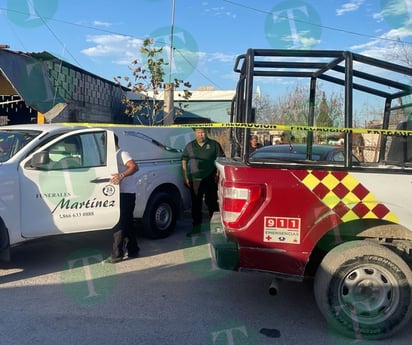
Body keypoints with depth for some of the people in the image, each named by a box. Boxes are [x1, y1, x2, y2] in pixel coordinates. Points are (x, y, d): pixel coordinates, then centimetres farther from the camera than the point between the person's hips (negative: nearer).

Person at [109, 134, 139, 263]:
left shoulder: (122, 154, -11)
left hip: (126, 194, -10)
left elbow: (134, 167, -27)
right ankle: (133, 251, 22)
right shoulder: (115, 155, 19)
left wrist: (121, 175, -38)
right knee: (127, 223, 14)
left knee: (120, 224, -8)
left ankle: (117, 254, -4)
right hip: (122, 193, 10)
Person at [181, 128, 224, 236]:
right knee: (196, 204, 7)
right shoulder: (189, 146, 11)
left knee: (212, 203, 1)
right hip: (194, 180, 3)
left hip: (210, 180, -2)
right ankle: (196, 226, 16)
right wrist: (186, 177, 4)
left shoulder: (214, 144, 4)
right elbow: (184, 161, 12)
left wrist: (217, 175, -6)